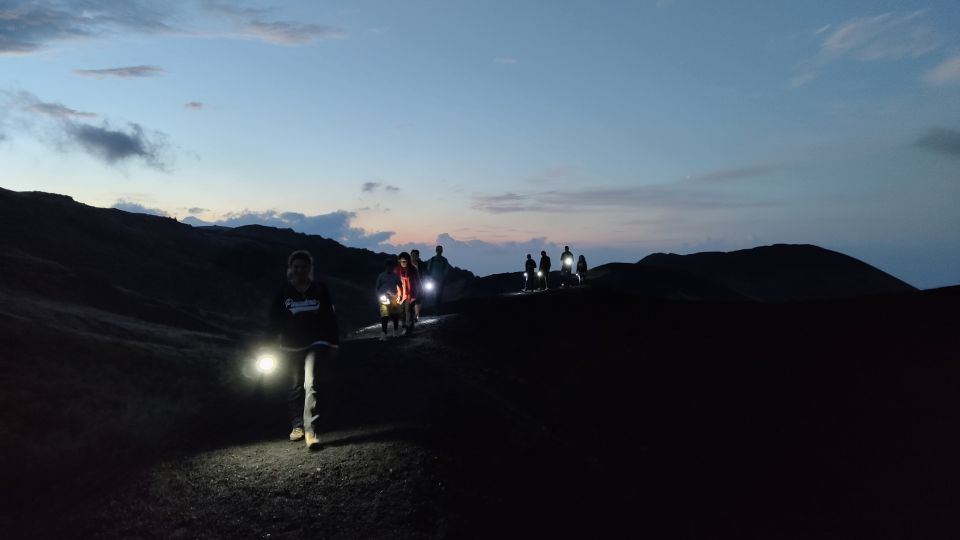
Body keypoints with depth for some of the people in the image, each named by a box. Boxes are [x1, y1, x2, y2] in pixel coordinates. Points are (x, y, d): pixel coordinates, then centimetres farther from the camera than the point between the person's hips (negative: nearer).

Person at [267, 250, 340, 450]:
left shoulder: (320, 290, -2)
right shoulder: (283, 293, -1)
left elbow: (330, 319, 2)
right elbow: (274, 322, 1)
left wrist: (334, 344, 2)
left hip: (317, 345, -2)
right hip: (292, 347, 2)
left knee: (313, 384, -17)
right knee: (296, 387, 16)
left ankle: (311, 430, -16)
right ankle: (298, 425, 34)